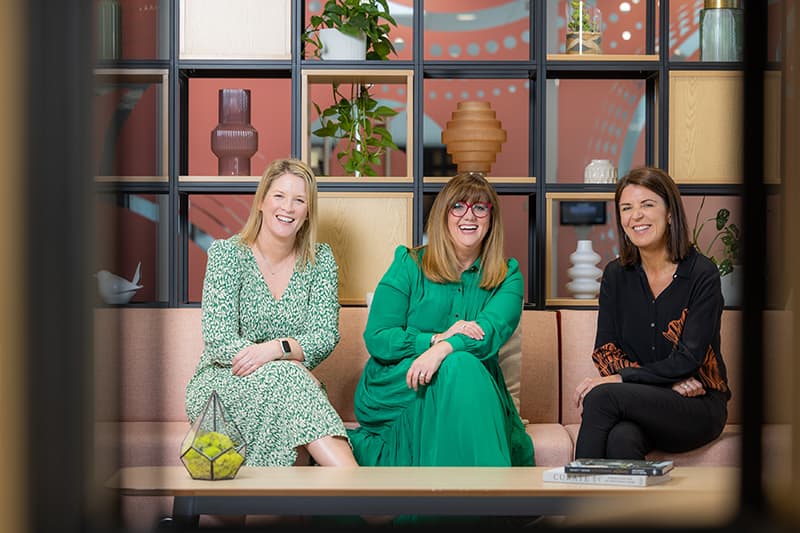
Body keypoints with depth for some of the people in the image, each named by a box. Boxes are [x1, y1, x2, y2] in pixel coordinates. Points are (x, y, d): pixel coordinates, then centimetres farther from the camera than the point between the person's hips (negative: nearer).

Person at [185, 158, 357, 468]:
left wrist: (278, 348, -25)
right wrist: (294, 370, -21)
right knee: (284, 377, -34)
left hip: (290, 389, 2)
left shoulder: (320, 260, 7)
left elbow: (326, 337, -3)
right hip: (221, 383, -2)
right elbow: (219, 340, -11)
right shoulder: (227, 253, -2)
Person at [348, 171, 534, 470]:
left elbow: (492, 331, -11)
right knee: (458, 365, -32)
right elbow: (376, 339, -3)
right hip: (396, 389, -1)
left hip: (476, 391, 1)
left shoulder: (507, 276, 10)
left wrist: (443, 348, -30)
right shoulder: (409, 265, 6)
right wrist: (436, 338, -18)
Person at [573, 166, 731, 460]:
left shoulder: (702, 274, -6)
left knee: (601, 397, -31)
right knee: (620, 439, -37)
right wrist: (667, 380, -12)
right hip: (640, 402, 3)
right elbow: (605, 350, 4)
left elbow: (688, 359, -12)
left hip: (698, 408, -3)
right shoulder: (616, 275, 9)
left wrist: (620, 378, -19)